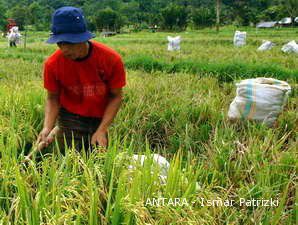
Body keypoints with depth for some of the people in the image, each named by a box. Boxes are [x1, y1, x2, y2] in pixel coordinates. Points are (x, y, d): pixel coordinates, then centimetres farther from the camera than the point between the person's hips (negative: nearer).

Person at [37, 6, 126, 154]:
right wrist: (47, 127, -20)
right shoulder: (52, 64, -17)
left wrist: (102, 130, -17)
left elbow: (116, 96, -10)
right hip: (70, 120, 0)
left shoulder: (111, 59, -20)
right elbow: (53, 98, -4)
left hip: (100, 120, 1)